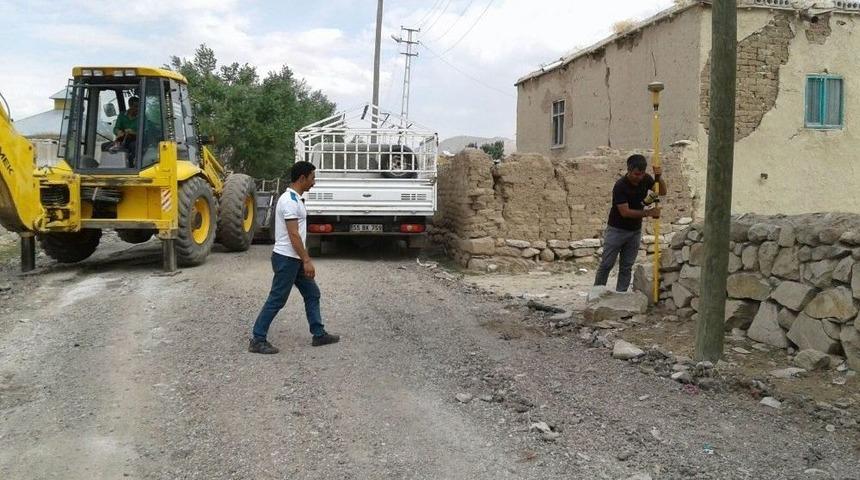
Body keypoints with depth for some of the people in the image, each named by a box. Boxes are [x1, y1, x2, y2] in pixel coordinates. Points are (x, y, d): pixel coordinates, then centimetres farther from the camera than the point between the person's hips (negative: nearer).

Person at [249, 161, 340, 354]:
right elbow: (293, 235, -23)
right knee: (276, 300, -4)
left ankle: (319, 334, 22)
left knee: (312, 294, 14)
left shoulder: (294, 199, 13)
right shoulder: (290, 201, -20)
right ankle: (257, 341, 4)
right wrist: (307, 260, -22)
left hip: (294, 259, 10)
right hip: (286, 259, -10)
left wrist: (304, 259, 22)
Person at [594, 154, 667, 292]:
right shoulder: (620, 186, -23)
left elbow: (662, 192, 0)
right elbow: (625, 212, -25)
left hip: (635, 231, 5)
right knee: (606, 264, 0)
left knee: (626, 267, 7)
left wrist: (659, 177, -19)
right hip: (617, 230, -5)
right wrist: (648, 212, -29)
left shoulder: (645, 179, -6)